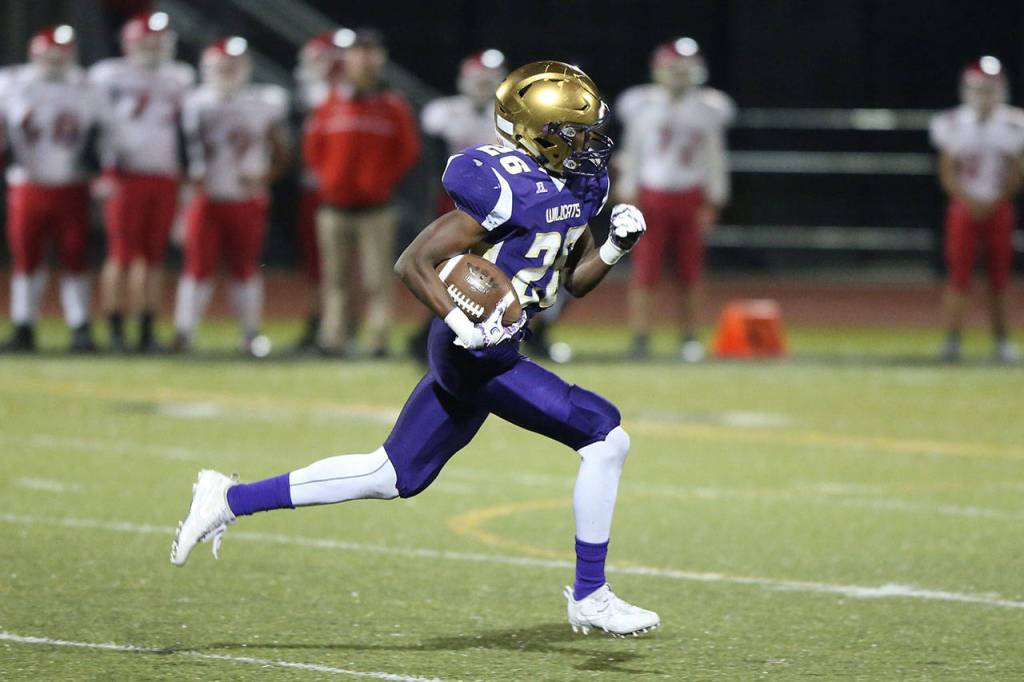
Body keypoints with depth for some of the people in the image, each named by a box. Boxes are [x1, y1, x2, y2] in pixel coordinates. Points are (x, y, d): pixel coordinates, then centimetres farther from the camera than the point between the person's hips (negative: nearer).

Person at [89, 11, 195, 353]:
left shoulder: (178, 79, 14)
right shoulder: (111, 77, -2)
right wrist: (103, 173, -12)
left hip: (165, 180, 4)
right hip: (125, 178, -4)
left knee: (153, 257, 4)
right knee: (122, 254, -6)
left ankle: (147, 331, 7)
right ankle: (115, 331, -1)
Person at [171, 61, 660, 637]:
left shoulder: (575, 183, 8)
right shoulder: (508, 189, -21)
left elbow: (576, 279, 18)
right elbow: (414, 263, -20)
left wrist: (616, 246, -1)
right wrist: (467, 329, -29)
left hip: (467, 353, 10)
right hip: (476, 355, -10)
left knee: (392, 477, 15)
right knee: (606, 436, -9)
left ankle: (230, 500, 20)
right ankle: (590, 597, 2)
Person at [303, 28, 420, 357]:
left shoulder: (394, 106, 2)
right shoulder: (330, 104, 5)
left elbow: (408, 150, 6)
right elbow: (312, 146, 13)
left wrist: (384, 179, -1)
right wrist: (328, 177, 4)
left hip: (376, 208, -2)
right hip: (335, 207, 2)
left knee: (378, 278, -5)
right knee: (335, 279, 6)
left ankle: (380, 340, -4)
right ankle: (333, 338, 10)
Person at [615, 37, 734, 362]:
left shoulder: (706, 110, 4)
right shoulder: (643, 106, 2)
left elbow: (714, 160, 6)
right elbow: (631, 155, 5)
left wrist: (712, 203, 1)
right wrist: (629, 198, 0)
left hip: (691, 198, 1)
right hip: (652, 196, -1)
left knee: (690, 272, 4)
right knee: (644, 270, -5)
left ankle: (689, 339, 12)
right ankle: (640, 338, -1)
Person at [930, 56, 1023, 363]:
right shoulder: (952, 125, -2)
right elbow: (947, 174, -1)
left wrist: (993, 202, -9)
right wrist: (970, 201, -13)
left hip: (998, 208, 1)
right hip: (964, 207, -1)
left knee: (998, 277, 3)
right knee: (959, 273, -8)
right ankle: (952, 338, -7)